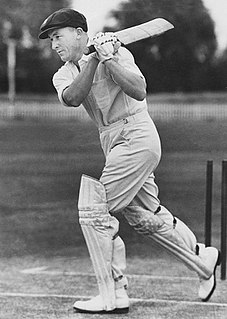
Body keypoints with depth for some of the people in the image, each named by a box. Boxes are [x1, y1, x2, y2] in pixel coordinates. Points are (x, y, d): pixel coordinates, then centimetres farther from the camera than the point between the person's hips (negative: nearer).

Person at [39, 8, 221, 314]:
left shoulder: (117, 52, -8)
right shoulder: (63, 75, 10)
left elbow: (139, 91, -23)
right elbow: (72, 98, -14)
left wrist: (109, 59, -26)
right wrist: (95, 59, -18)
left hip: (137, 136, -8)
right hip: (112, 144, 8)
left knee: (93, 209, -13)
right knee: (145, 216, 16)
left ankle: (113, 296, -8)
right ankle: (203, 259, 35)